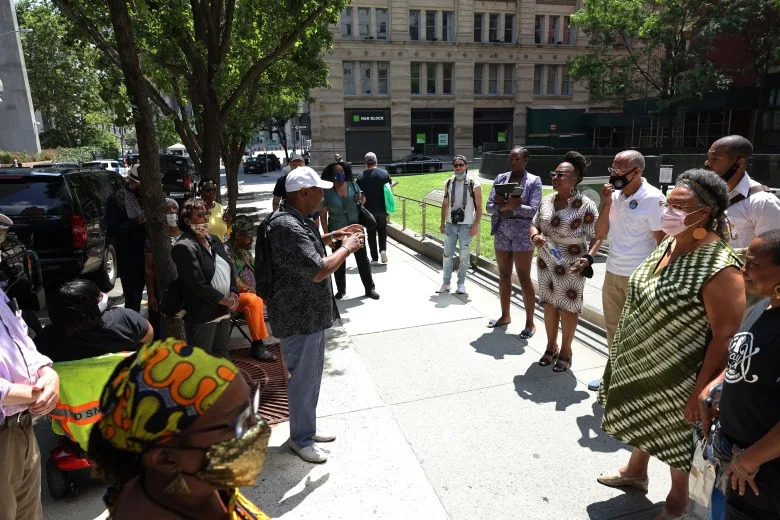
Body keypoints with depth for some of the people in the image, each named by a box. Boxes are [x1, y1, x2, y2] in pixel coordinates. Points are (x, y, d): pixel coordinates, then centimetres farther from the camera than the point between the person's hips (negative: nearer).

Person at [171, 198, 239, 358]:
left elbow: (229, 268, 13)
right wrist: (228, 302, -15)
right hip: (201, 315, -8)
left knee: (221, 353, 22)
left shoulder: (213, 240, 9)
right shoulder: (184, 247, -16)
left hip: (224, 311, 8)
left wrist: (233, 294, -4)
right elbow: (198, 285, -22)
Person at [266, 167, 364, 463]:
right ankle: (301, 439, 26)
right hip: (299, 317, -10)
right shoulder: (287, 226, -27)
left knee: (311, 375, 22)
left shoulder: (296, 220, 8)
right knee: (303, 378, 6)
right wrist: (347, 248, -17)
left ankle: (307, 428, 39)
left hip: (310, 313, 10)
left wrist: (332, 237, 15)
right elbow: (318, 271, -30)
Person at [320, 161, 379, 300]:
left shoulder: (352, 184, -3)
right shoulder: (327, 192, -10)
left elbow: (363, 199, 13)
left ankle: (369, 288, 19)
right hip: (337, 232, -1)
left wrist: (361, 199, -11)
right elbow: (323, 215, -7)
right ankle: (341, 289, 29)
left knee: (363, 259, 7)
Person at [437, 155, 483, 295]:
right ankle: (446, 283, 15)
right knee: (447, 255, 6)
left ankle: (461, 283, 14)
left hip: (466, 226, -3)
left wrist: (476, 225, -11)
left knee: (464, 256, 2)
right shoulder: (448, 183, 7)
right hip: (450, 225, 3)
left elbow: (479, 207, -4)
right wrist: (442, 223, 8)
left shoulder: (474, 185, -5)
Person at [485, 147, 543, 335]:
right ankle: (505, 316, 28)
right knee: (504, 276, 13)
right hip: (502, 233, 4)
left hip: (522, 234, -4)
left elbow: (533, 210, -13)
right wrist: (502, 205, -19)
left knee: (524, 279, 0)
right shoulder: (501, 178, 8)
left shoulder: (534, 181, -3)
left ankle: (530, 323, 11)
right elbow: (489, 207, 2)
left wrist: (510, 205, -23)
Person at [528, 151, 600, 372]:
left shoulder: (586, 205, -13)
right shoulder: (546, 201, 3)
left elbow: (597, 237, -12)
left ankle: (565, 351, 25)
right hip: (546, 263, 5)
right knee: (549, 304, 15)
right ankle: (551, 346, 32)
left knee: (568, 307, 7)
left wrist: (588, 258, -27)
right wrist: (535, 236, -9)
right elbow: (534, 224, 13)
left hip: (571, 267, -5)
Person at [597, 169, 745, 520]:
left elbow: (725, 336, -25)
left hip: (676, 373, -7)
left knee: (674, 432, 16)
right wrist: (627, 353, 16)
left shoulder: (719, 267, -28)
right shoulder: (669, 244, -3)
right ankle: (636, 470, 52)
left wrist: (701, 390, -21)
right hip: (642, 360, 7)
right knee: (641, 417, 26)